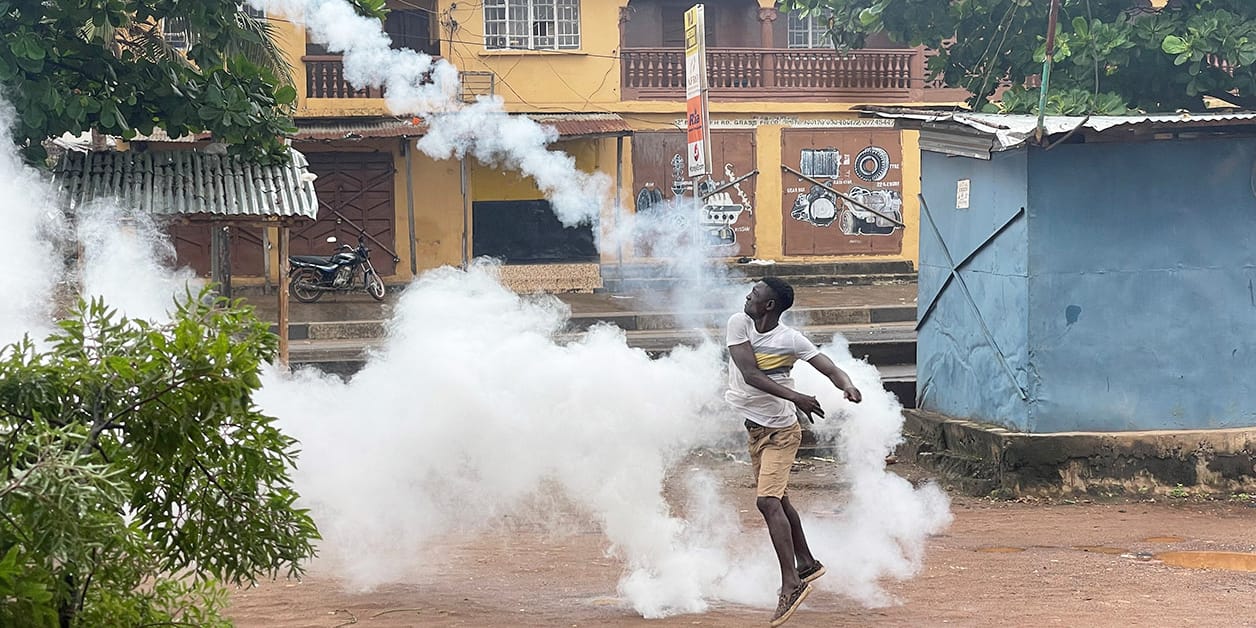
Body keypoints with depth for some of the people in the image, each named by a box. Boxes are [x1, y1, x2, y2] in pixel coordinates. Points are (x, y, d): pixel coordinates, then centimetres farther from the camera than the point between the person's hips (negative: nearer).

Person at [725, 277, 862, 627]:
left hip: (780, 431, -7)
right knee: (777, 500, 20)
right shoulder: (739, 324, -7)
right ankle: (806, 564, 38)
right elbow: (750, 375, -16)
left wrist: (848, 386, -41)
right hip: (752, 427, 7)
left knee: (767, 501, -21)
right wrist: (794, 397, -27)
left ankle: (791, 583, -22)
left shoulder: (791, 340, -17)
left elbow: (830, 369, -17)